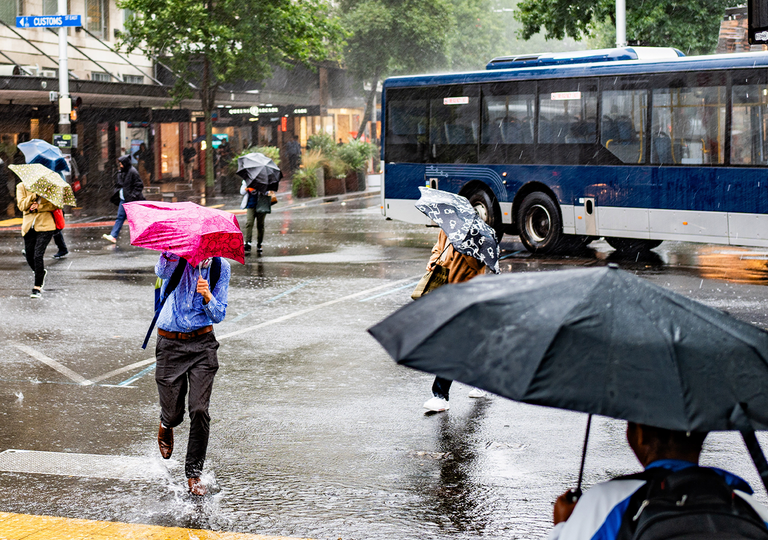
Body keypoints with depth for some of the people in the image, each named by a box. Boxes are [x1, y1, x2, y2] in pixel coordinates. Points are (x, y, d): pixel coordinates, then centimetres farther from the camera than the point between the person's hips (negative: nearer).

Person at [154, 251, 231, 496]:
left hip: (202, 343, 1)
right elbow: (162, 272, -31)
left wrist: (207, 297, -19)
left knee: (199, 411, -9)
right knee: (173, 413, 5)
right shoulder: (177, 258, -7)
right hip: (170, 344, -1)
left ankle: (194, 473, 7)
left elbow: (219, 315, 1)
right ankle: (166, 425, 45)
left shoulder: (220, 267, 1)